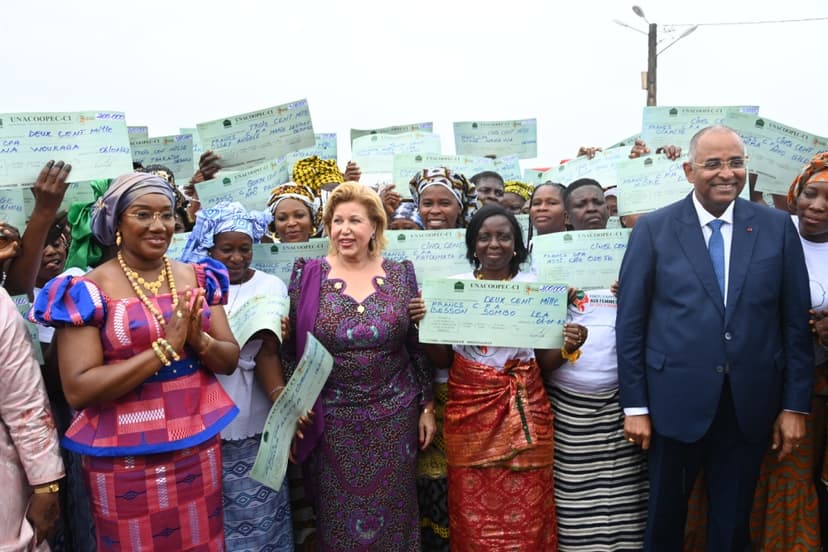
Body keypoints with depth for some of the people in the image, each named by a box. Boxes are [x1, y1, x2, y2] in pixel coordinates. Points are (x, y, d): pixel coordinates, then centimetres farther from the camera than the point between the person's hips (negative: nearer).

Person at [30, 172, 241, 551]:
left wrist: (199, 340, -18)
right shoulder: (88, 291, -10)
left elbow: (229, 360, 4)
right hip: (125, 459, -4)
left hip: (200, 447, 4)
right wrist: (164, 347, -23)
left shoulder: (197, 278, 2)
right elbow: (77, 390, -17)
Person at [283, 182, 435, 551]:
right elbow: (289, 349, 0)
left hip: (394, 416, 1)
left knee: (391, 514, 13)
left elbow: (419, 346, 5)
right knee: (337, 517, 12)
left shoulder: (401, 275, 0)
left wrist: (427, 406, 5)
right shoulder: (308, 275, -3)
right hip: (331, 419, -1)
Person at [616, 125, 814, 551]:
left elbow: (796, 321, 4)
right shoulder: (653, 228, -4)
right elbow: (630, 322, -4)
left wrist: (795, 405, 2)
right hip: (677, 401, -1)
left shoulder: (777, 227, 2)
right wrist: (634, 405, -5)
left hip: (751, 405, 2)